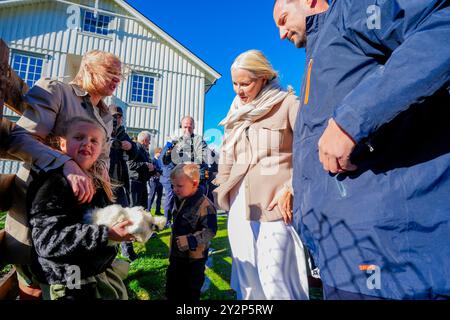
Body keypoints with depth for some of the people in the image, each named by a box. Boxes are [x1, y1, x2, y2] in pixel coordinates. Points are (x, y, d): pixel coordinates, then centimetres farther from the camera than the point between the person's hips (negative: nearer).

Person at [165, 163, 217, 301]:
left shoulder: (204, 205, -25)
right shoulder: (179, 200, 2)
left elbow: (210, 231, -25)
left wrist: (189, 241, -30)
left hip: (194, 259, -8)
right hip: (176, 256, 8)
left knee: (190, 294, 13)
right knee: (171, 291, 23)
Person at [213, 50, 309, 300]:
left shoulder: (287, 103, -1)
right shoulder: (236, 112, 19)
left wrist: (290, 190, -13)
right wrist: (223, 190, 14)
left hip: (275, 205, -6)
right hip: (239, 205, 6)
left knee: (275, 279, -5)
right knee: (247, 279, 13)